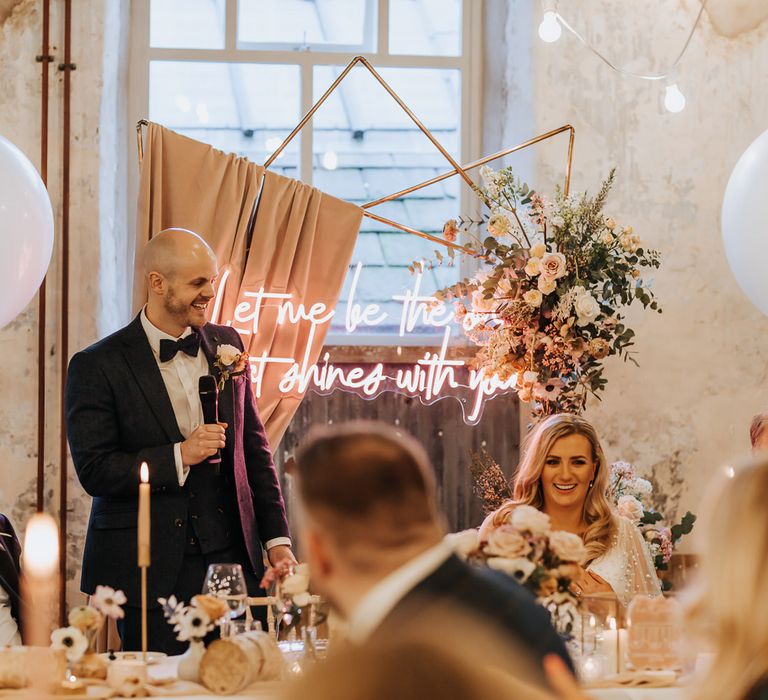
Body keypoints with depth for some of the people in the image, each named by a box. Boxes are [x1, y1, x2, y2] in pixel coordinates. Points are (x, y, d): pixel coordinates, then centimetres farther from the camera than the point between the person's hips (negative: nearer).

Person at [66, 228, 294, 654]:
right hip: (151, 571, -4)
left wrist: (277, 539, 10)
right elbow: (94, 471, -10)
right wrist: (179, 456, -18)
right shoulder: (97, 367, -5)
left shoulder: (226, 345, 10)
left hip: (233, 558, 4)